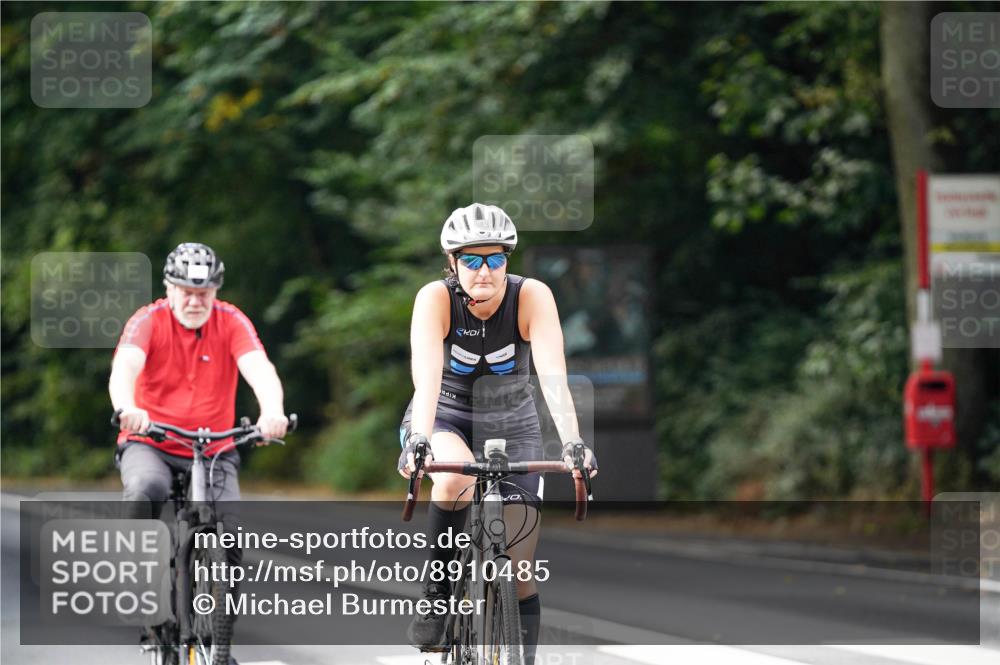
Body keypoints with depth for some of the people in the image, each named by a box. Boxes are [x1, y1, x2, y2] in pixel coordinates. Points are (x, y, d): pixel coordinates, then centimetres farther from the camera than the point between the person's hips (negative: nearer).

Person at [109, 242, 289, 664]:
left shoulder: (231, 323, -6)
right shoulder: (149, 321, -10)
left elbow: (259, 368, -22)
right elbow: (125, 366, -28)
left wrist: (272, 411, -44)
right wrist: (126, 408, -51)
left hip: (213, 452, 2)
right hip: (150, 444, -2)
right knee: (145, 490, -36)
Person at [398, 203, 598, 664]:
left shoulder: (532, 297, -21)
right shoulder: (436, 298, -23)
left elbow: (552, 375, -32)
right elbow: (427, 376, -37)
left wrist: (572, 443, -47)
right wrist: (418, 441, -53)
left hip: (512, 426, 1)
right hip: (445, 419, -1)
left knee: (519, 573, -8)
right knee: (457, 477, -37)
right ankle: (435, 594, -18)